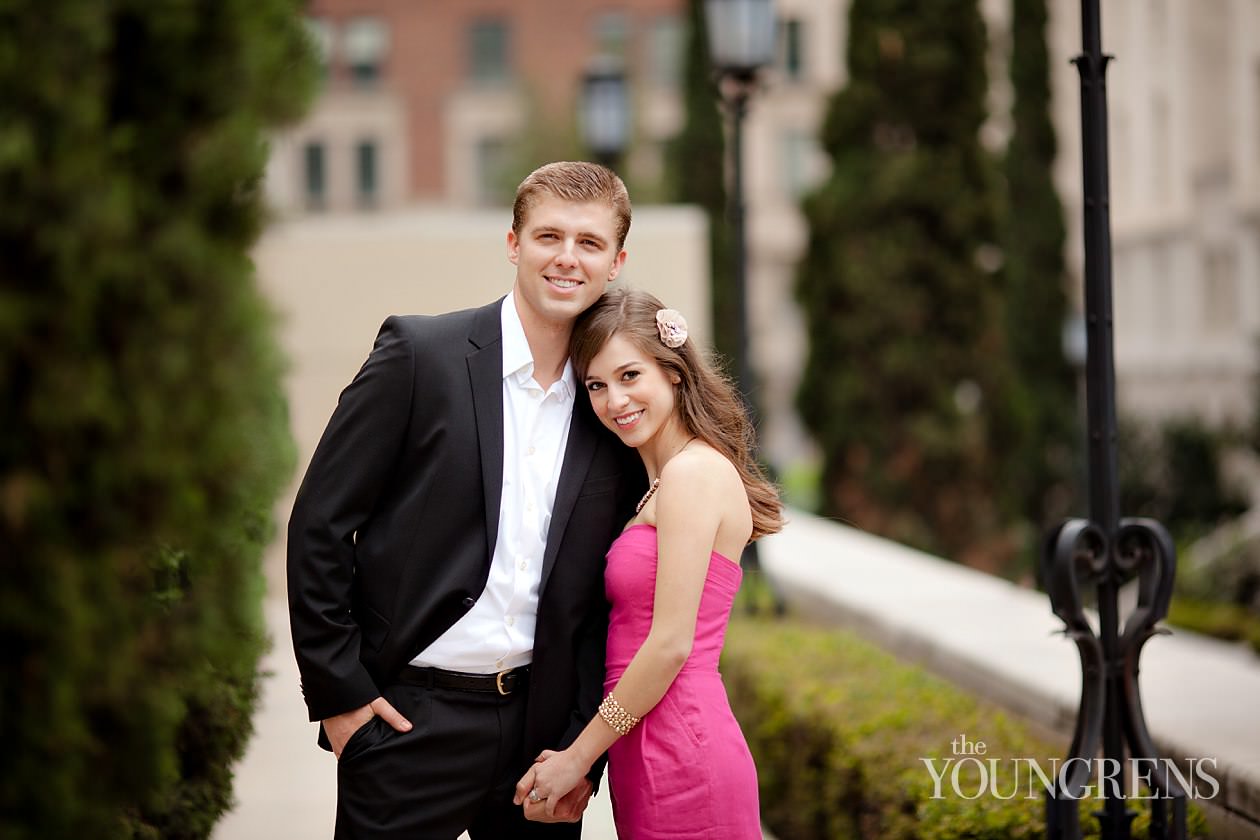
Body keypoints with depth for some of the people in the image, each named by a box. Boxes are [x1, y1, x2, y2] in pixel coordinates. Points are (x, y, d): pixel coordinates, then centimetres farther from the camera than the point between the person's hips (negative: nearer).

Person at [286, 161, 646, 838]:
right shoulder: (419, 354, -5)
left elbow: (603, 599, 9)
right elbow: (319, 523, -5)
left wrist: (582, 748, 4)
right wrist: (337, 692, -7)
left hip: (542, 727, 3)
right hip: (412, 724, -3)